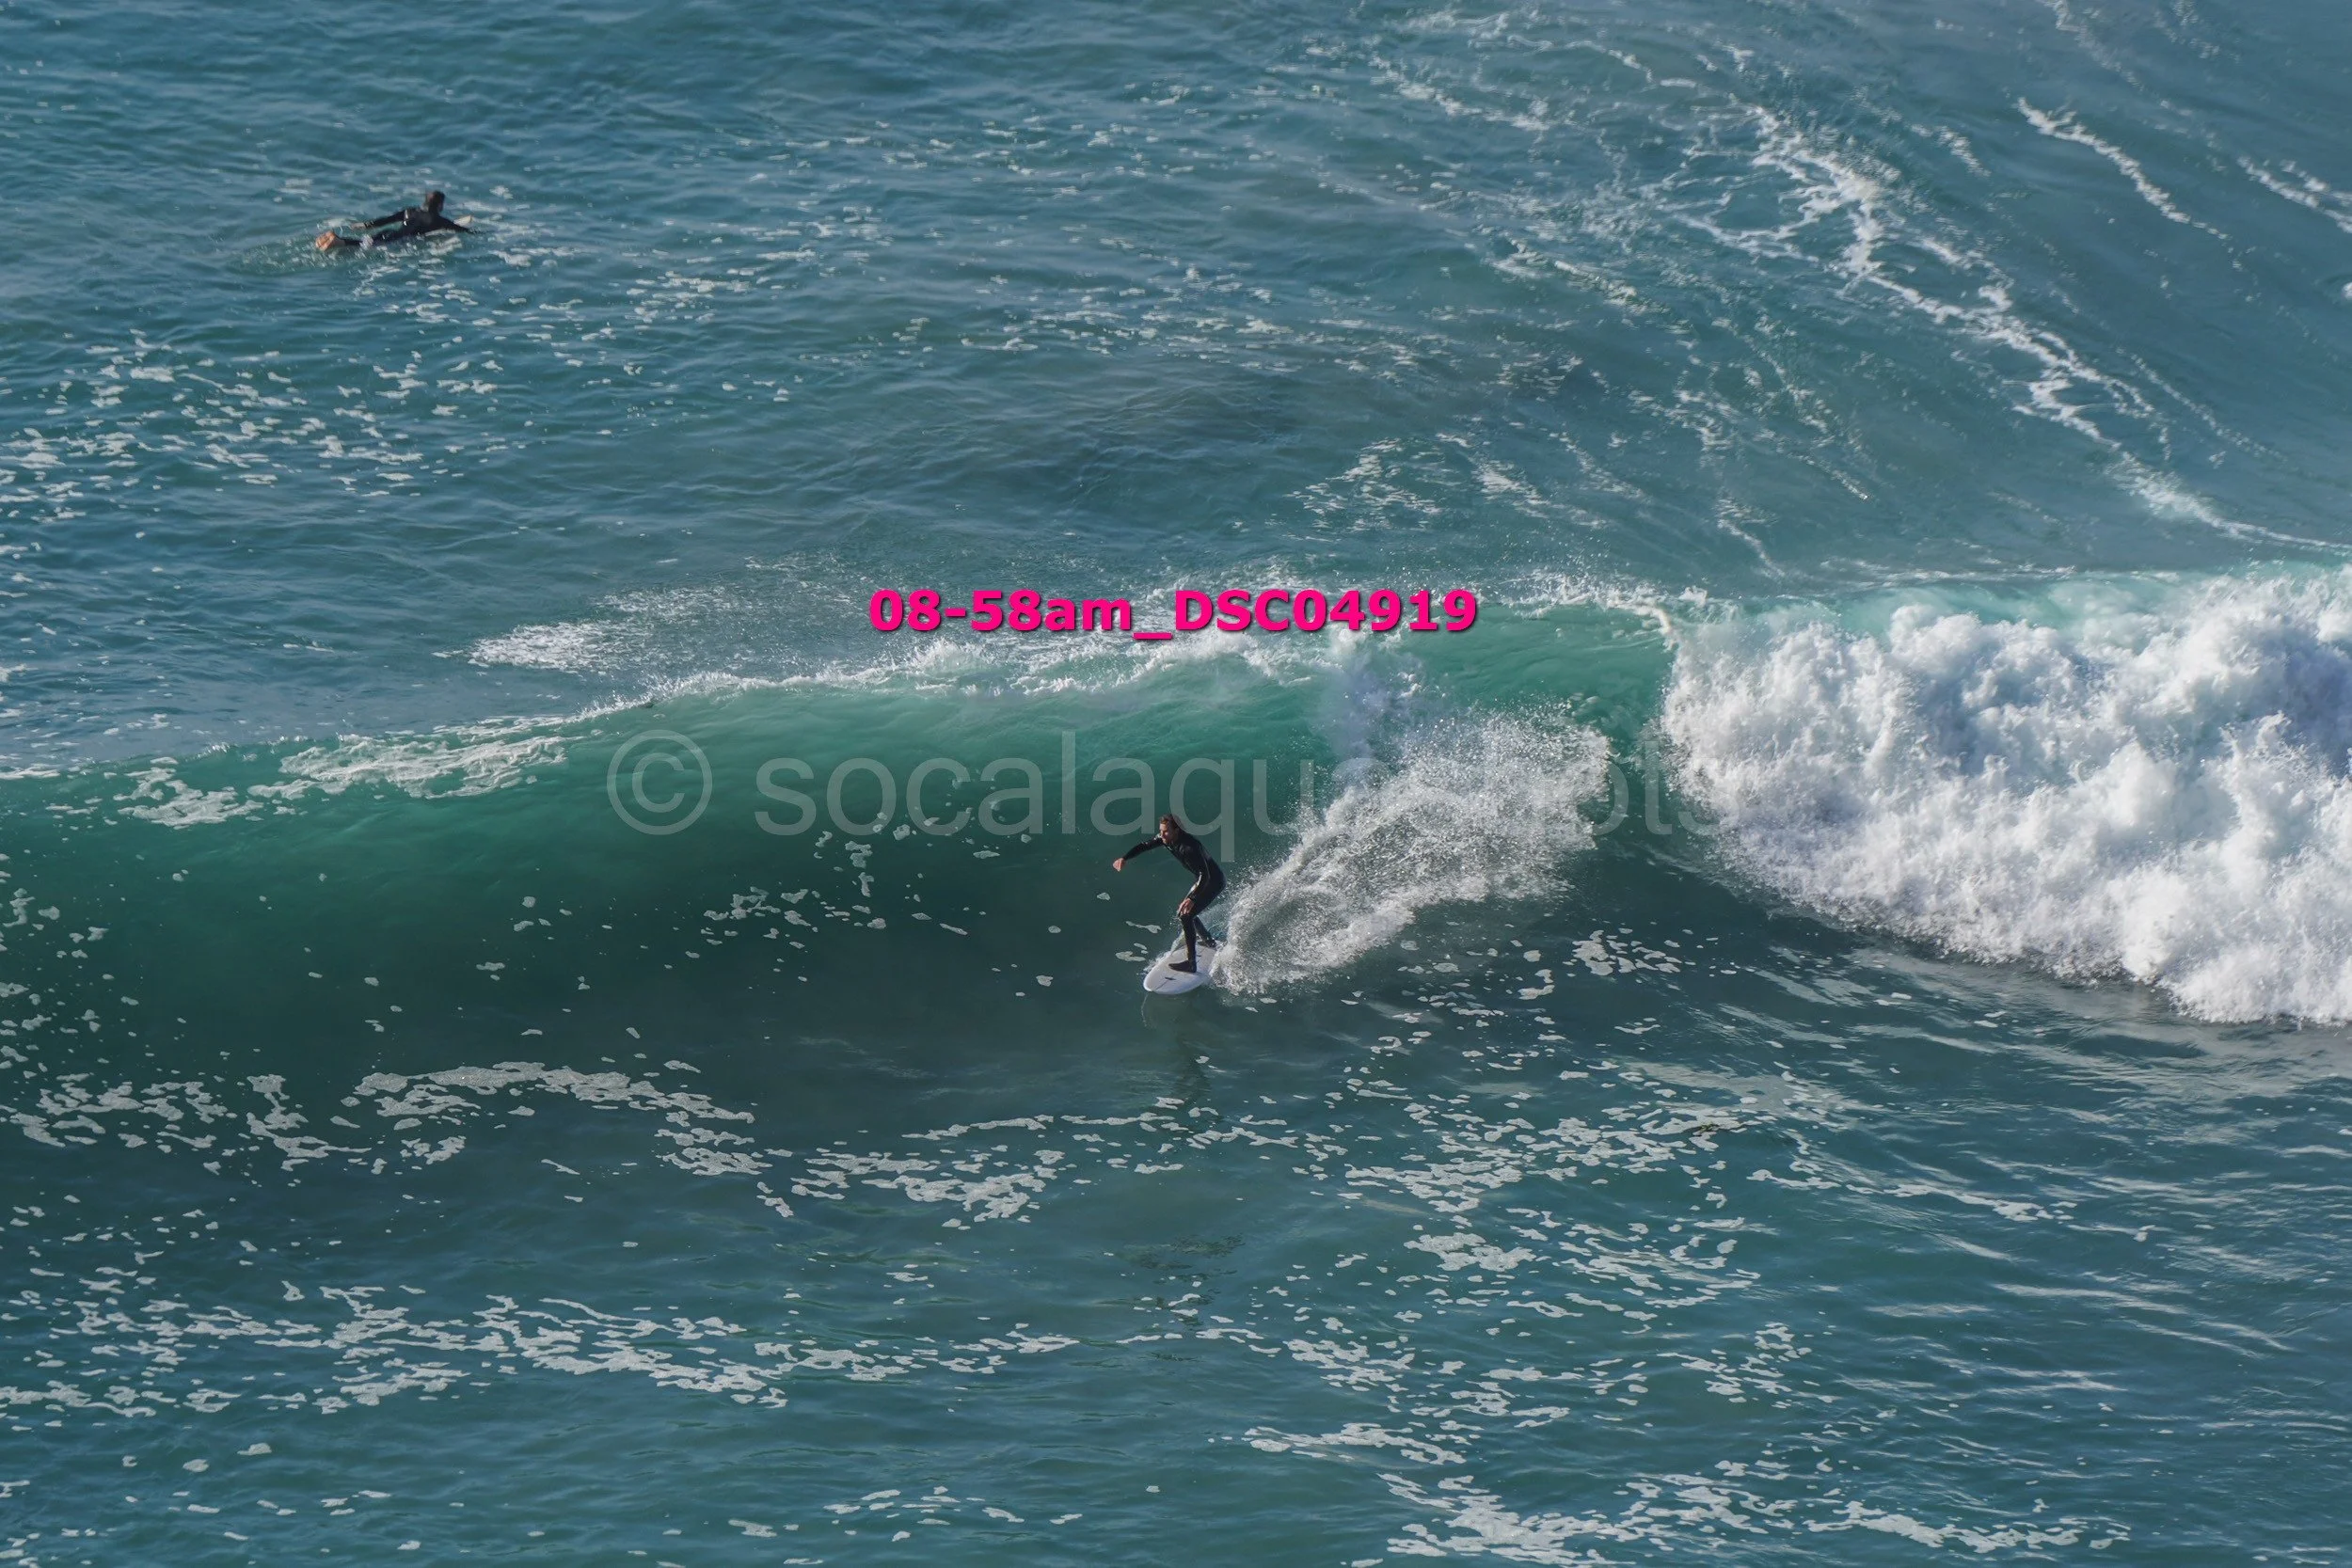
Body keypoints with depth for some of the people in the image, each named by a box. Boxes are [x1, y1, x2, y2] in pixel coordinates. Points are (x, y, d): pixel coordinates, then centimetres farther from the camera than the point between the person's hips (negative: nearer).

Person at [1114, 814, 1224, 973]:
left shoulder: (1189, 847, -35)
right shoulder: (1167, 839, -9)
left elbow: (1204, 876, -40)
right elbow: (1145, 845, 5)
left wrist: (1192, 899, -51)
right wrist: (1124, 858, -7)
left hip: (1214, 881, -9)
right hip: (1202, 880, 9)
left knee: (1185, 915, -19)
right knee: (1182, 911, 22)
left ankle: (1191, 963, -19)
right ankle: (1208, 940, 45)